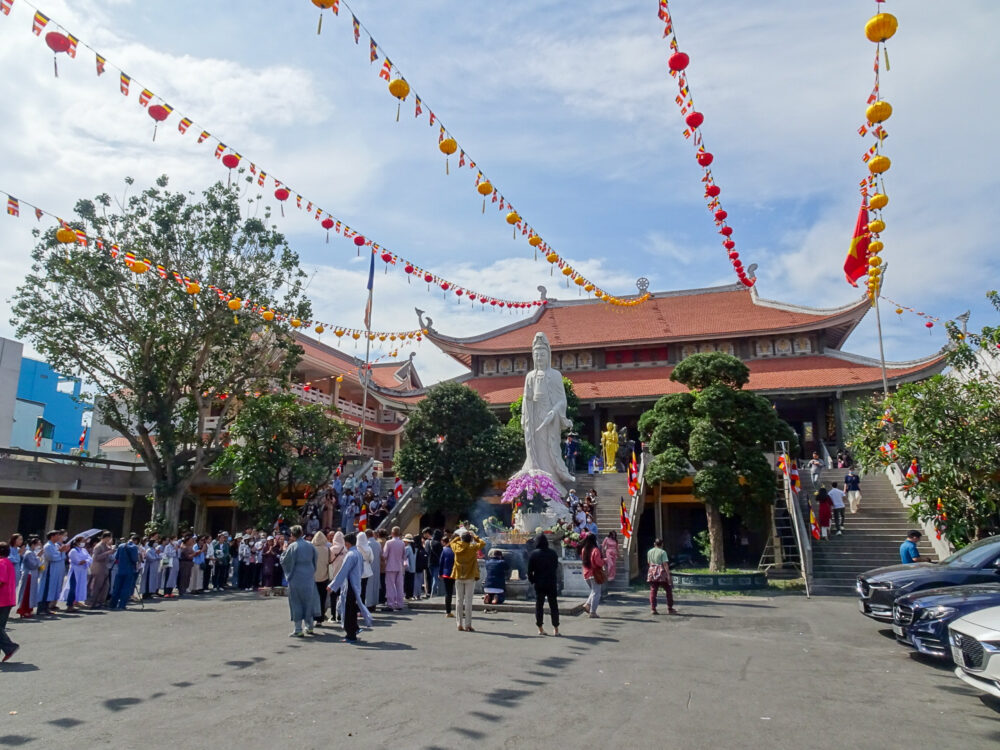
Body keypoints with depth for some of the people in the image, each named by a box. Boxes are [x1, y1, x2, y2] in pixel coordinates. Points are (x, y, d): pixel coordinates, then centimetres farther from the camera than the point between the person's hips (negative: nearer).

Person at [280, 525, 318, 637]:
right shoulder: (310, 546, 2)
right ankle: (309, 627, 24)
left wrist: (284, 551, 11)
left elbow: (283, 560, -4)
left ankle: (298, 630, 3)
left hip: (296, 578, -5)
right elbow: (315, 562, 12)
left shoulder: (292, 546, -14)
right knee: (308, 601, 16)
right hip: (309, 578, 5)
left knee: (296, 603, 3)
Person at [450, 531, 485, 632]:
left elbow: (452, 542, 20)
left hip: (458, 577, 3)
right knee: (468, 601, -1)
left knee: (459, 600, 9)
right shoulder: (472, 548, -12)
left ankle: (460, 624, 11)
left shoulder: (456, 547, -3)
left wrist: (459, 537, 21)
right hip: (470, 578, -3)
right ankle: (468, 624, -3)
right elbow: (483, 543, 1)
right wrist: (475, 537, 8)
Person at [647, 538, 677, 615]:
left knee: (653, 591, 6)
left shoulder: (649, 552, 9)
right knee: (668, 590, 10)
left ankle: (653, 609, 0)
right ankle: (670, 609, 13)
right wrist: (668, 575, -13)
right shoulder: (662, 552, -7)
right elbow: (665, 564, -13)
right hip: (661, 573, -4)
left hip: (652, 572, 5)